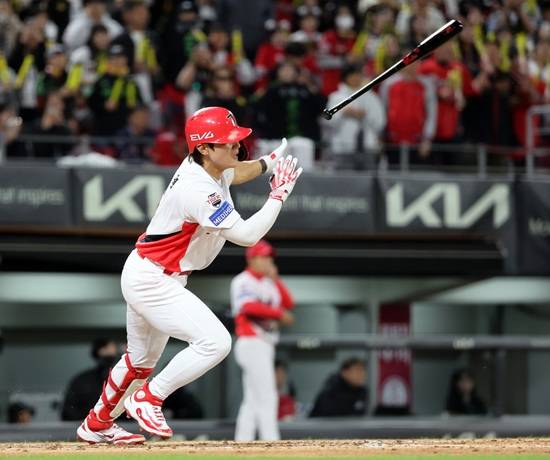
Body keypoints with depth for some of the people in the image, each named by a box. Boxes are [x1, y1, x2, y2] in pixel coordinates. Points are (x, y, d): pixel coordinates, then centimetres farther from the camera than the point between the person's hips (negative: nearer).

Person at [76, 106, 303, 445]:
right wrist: (279, 195, -21)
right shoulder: (198, 191, -28)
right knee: (215, 342, -20)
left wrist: (269, 162, 8)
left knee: (142, 359, 25)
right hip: (151, 280, -10)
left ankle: (97, 424, 42)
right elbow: (246, 235, -31)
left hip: (148, 277, 10)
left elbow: (235, 174, 24)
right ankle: (149, 399, -6)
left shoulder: (204, 165, 0)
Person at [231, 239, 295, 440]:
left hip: (265, 346, 9)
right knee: (267, 397, -15)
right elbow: (249, 307, -23)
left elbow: (288, 303, 10)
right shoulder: (243, 282, -8)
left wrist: (275, 279, 3)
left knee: (252, 400, 10)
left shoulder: (269, 283, 18)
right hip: (251, 343, -9)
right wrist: (279, 313, -22)